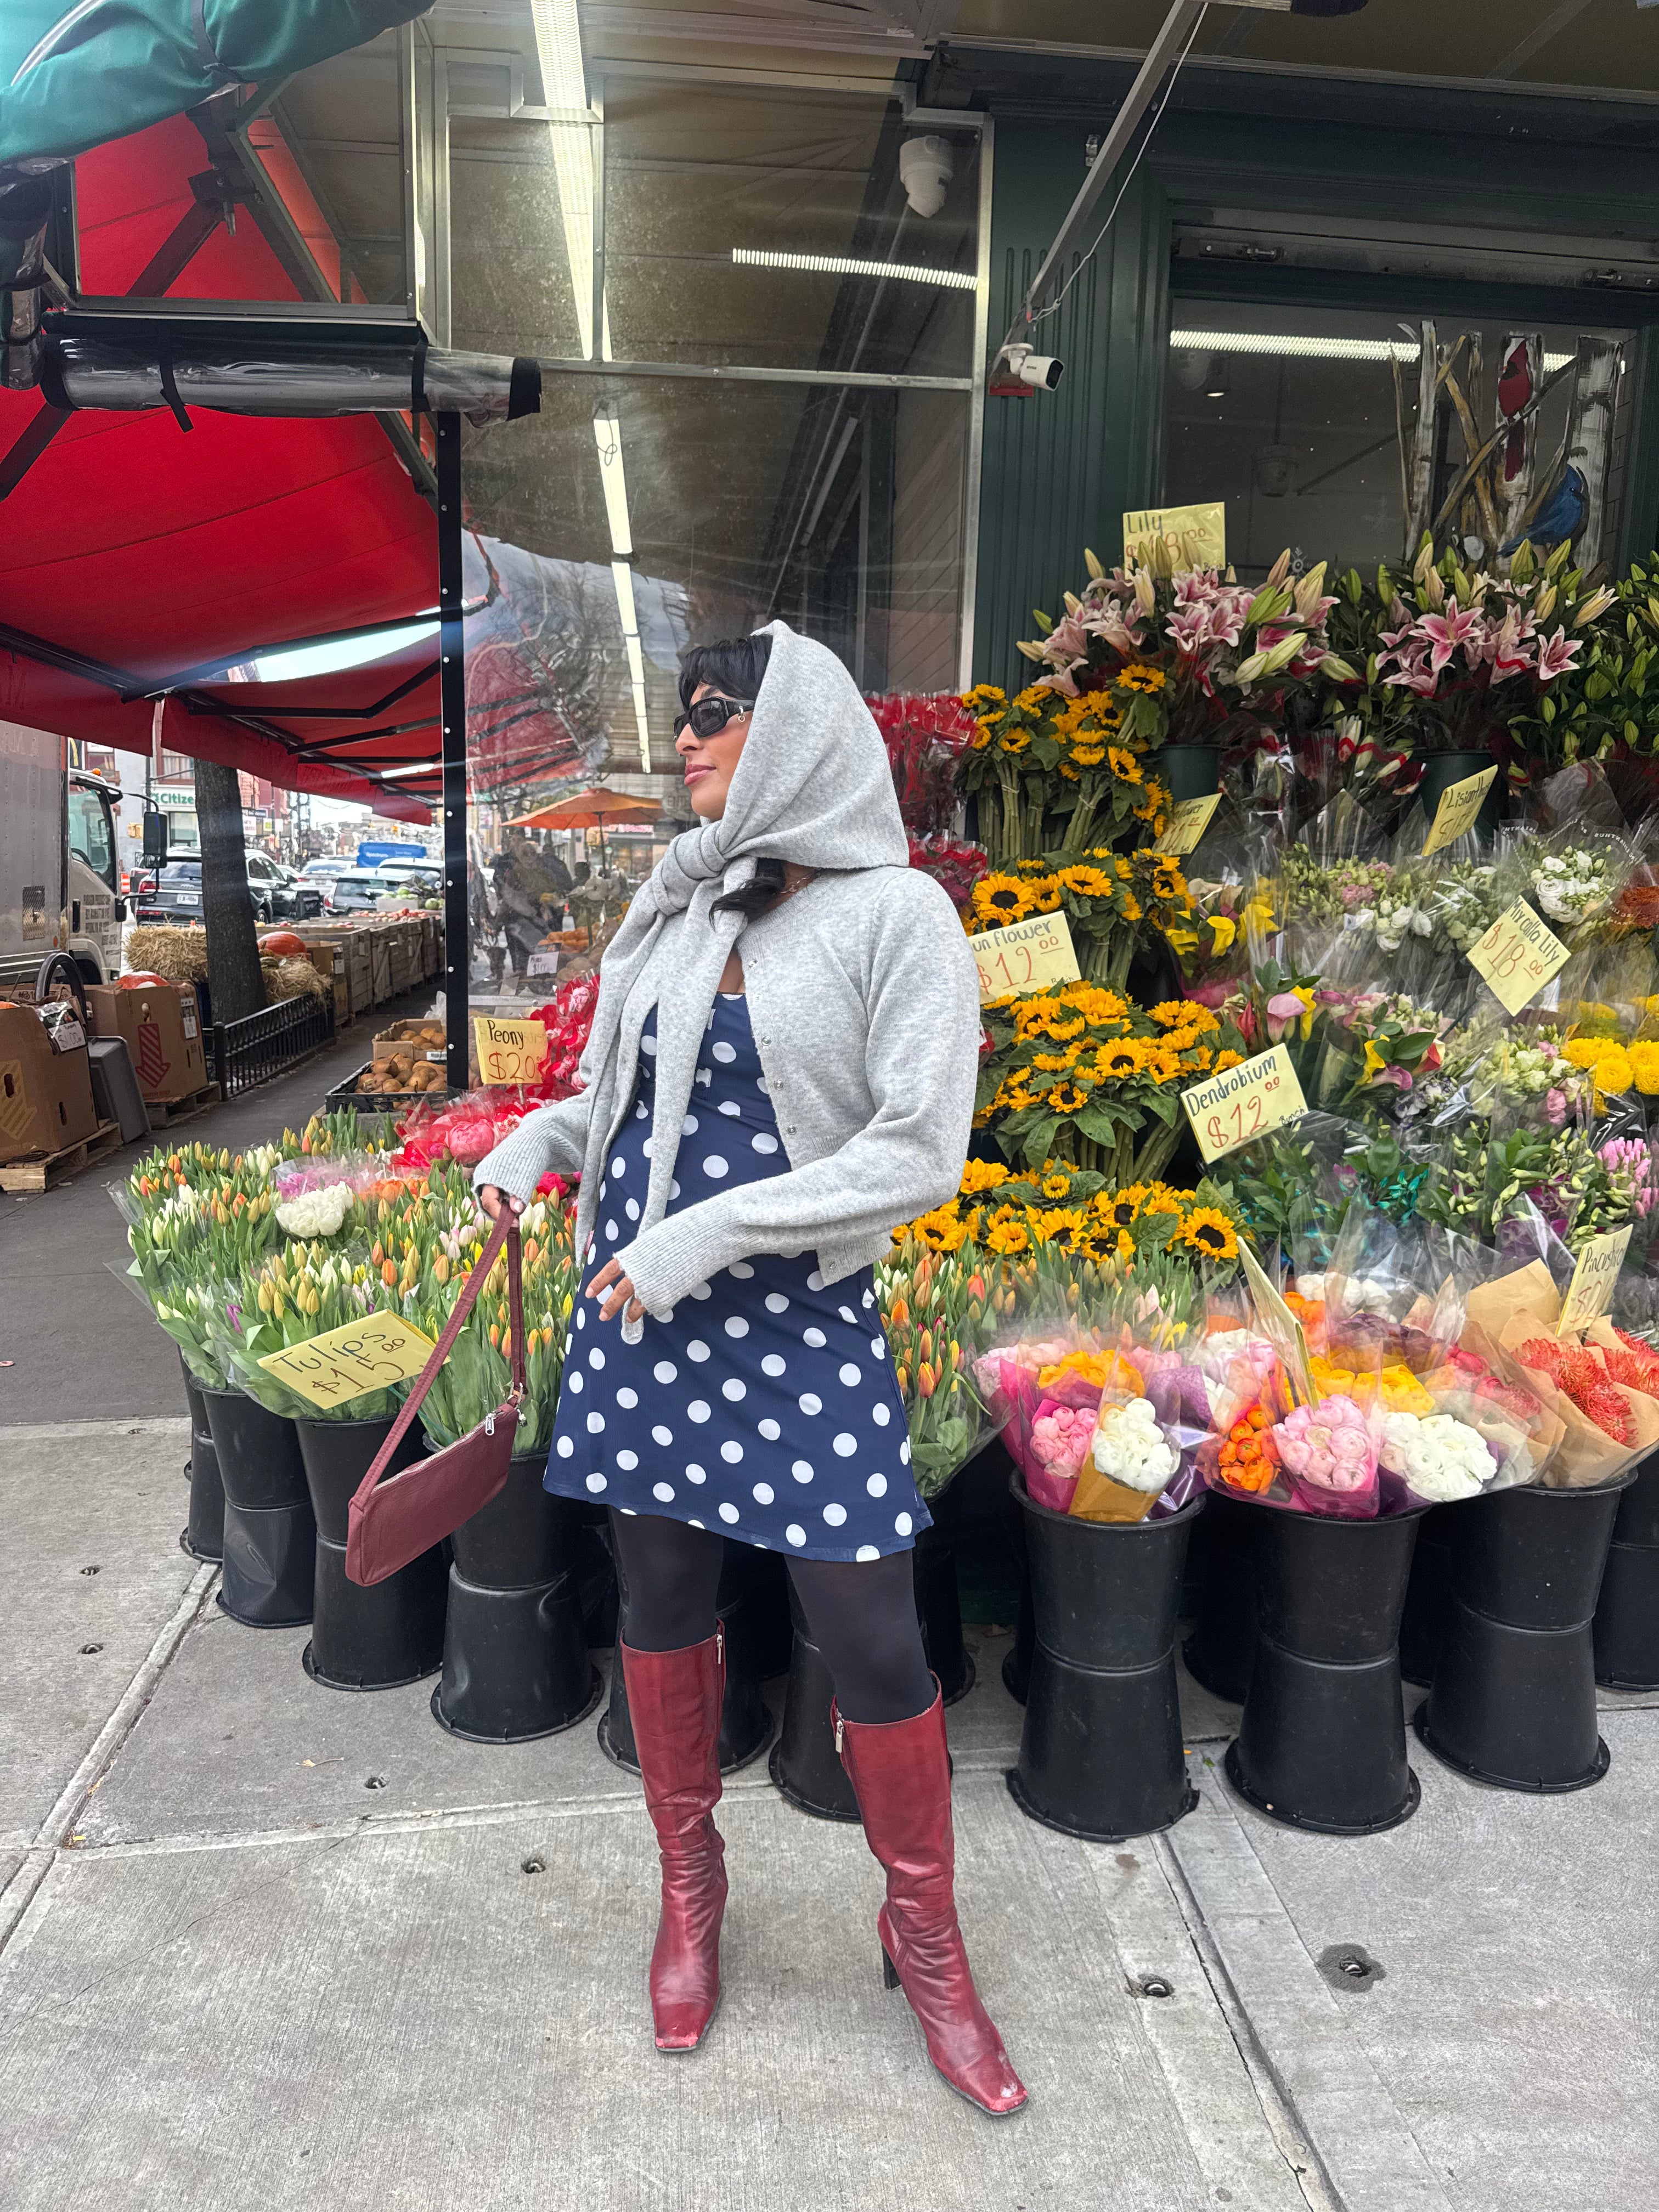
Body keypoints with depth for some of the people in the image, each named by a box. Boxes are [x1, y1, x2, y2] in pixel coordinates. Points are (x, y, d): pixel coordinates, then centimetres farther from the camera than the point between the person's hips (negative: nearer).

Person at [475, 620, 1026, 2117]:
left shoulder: (897, 915, -9)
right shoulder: (673, 905, 8)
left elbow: (918, 1156, -15)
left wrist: (707, 1238, -19)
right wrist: (536, 1139, -2)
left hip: (799, 1321, -5)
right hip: (638, 1311, 5)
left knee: (872, 1639, 3)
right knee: (662, 1599, 16)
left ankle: (925, 1939, 30)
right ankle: (691, 1884, 42)